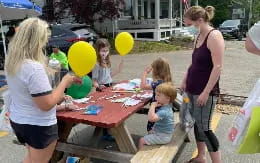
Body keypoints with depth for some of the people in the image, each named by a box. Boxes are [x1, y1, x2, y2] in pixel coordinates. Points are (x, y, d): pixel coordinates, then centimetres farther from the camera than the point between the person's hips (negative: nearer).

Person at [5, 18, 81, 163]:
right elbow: (47, 104, -26)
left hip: (18, 120, 8)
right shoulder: (34, 68, -30)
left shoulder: (11, 62, -2)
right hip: (39, 125, -8)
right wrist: (65, 82, -16)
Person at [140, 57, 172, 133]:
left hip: (157, 111, -9)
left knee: (150, 130, 5)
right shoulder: (166, 81, 1)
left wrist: (145, 73, -18)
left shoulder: (158, 83, -26)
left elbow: (143, 86, -26)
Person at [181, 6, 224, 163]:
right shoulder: (199, 36, 11)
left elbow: (218, 67, -20)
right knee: (196, 124, 15)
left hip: (205, 91, -8)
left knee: (204, 128, -3)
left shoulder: (214, 35, -15)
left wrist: (206, 92, -21)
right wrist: (185, 81, 13)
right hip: (193, 89, 8)